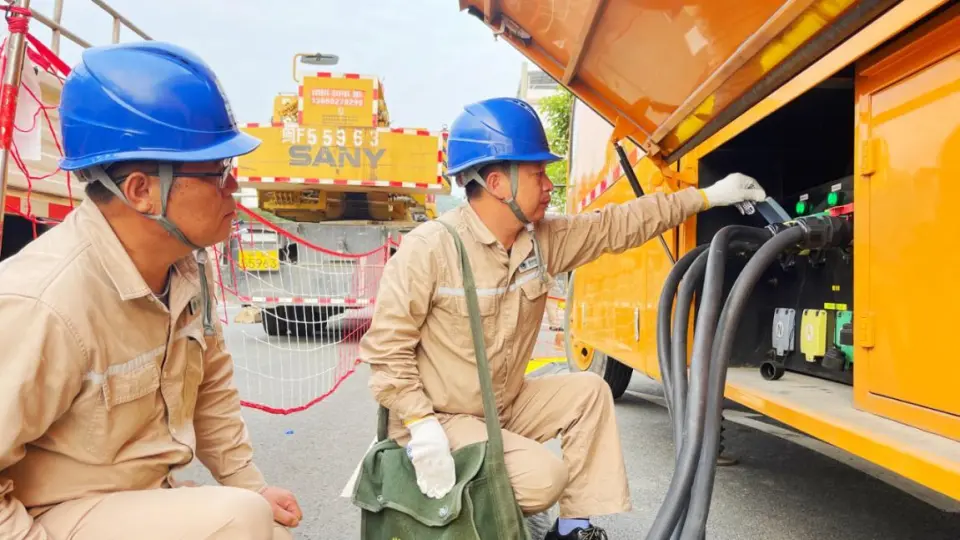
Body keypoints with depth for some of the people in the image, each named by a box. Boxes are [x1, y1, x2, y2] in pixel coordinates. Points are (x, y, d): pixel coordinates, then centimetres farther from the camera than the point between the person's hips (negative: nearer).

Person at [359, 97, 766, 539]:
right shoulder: (429, 248, -22)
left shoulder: (542, 239, -3)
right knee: (543, 477, -21)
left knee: (589, 392, 0)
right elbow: (386, 346, -18)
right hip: (441, 418, -7)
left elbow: (618, 225, 5)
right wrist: (420, 425, -27)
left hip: (507, 404, 7)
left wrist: (707, 196, 6)